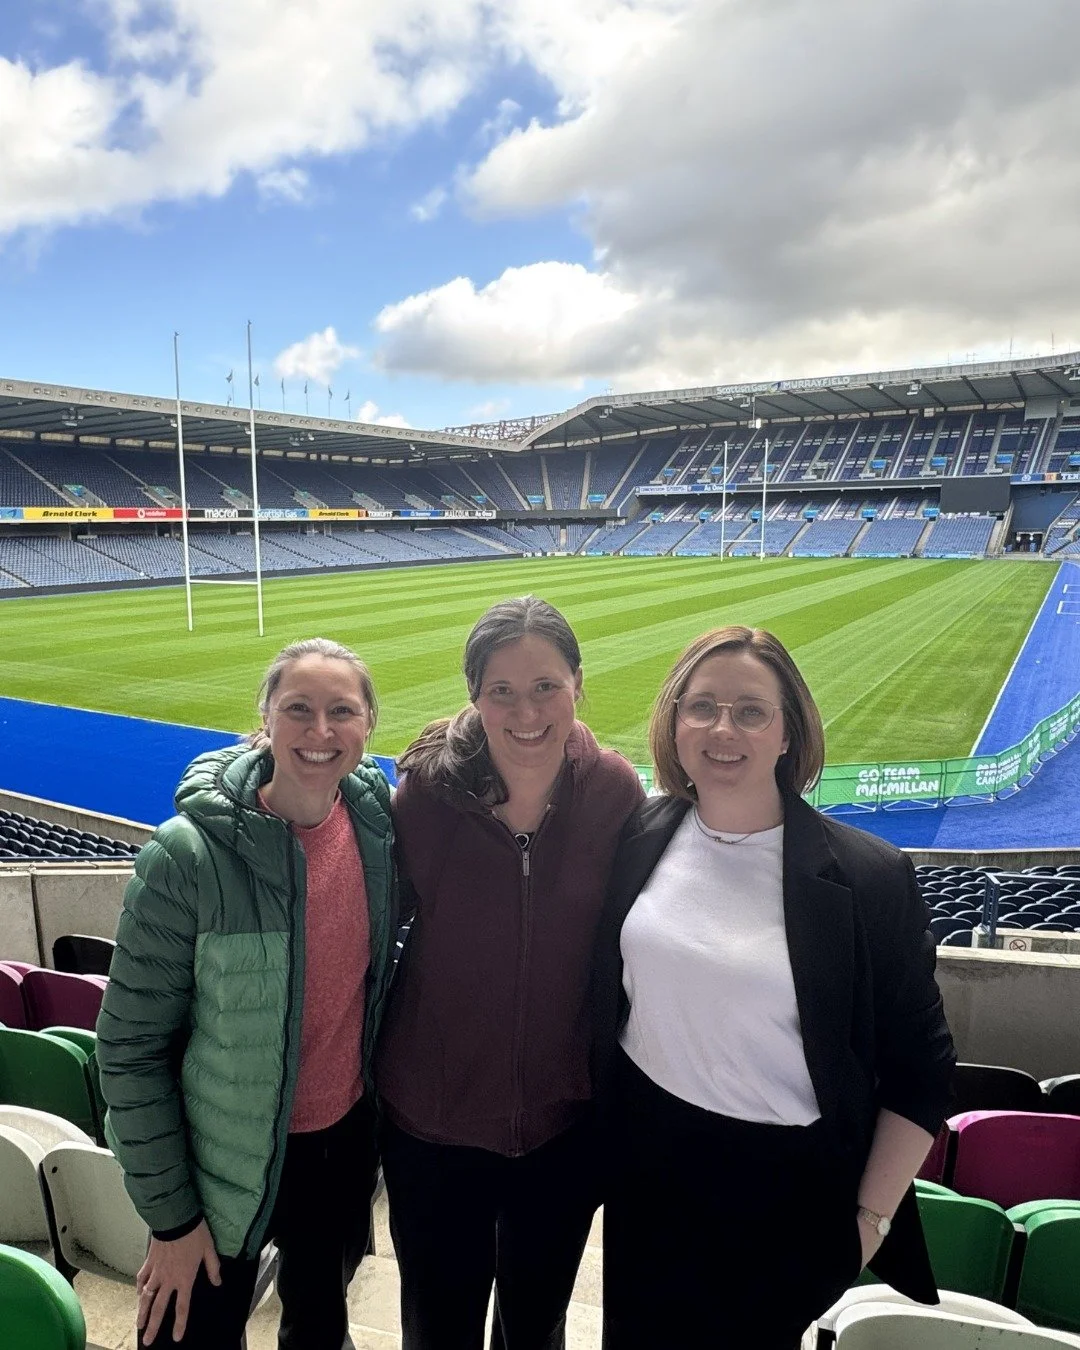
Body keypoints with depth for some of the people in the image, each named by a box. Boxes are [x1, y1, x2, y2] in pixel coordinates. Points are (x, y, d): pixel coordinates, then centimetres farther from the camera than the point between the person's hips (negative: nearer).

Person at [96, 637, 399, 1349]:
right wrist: (170, 1214, -11)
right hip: (227, 1160, -4)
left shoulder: (379, 824, -12)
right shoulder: (189, 855, -25)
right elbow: (130, 1045, -16)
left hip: (346, 1138, 4)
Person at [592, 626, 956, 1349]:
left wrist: (872, 1216, -6)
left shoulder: (870, 876, -16)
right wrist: (598, 1128, 9)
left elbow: (920, 1067, -7)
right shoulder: (638, 837, -6)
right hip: (647, 1162, 4)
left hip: (790, 1188, -3)